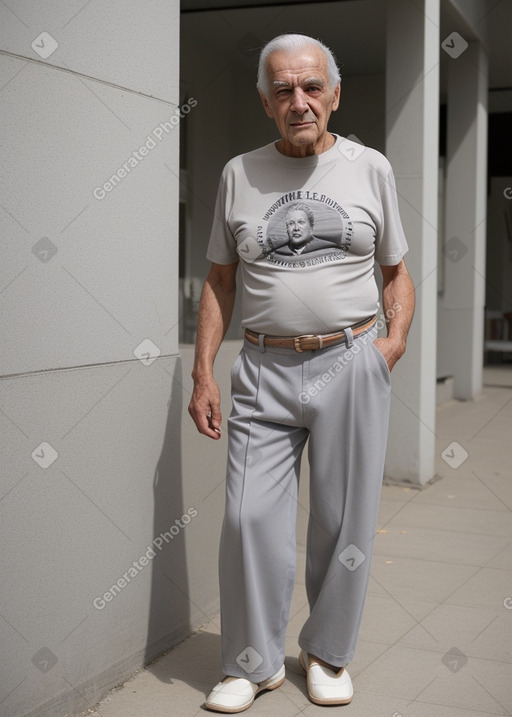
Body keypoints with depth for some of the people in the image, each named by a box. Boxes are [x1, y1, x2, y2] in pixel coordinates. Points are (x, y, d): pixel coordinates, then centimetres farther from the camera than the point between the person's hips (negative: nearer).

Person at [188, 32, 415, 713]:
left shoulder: (371, 167, 6)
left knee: (344, 523, 5)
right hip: (265, 370, 1)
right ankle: (254, 662, 15)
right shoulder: (239, 173, 7)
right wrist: (203, 373, 2)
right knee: (250, 518, -4)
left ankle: (328, 652, 25)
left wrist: (396, 338, -5)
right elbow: (220, 280, 10)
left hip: (352, 363, 0)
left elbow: (396, 272, 13)